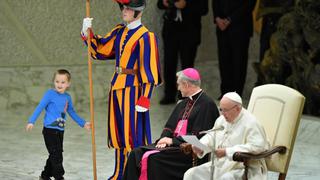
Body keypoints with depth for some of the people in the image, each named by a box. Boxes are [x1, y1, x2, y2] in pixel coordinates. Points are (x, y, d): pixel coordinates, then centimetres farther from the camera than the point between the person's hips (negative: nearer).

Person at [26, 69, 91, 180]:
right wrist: (31, 122, -18)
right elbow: (39, 108, -10)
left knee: (55, 156, 13)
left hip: (60, 131, 7)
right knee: (56, 155, -10)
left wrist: (83, 123, 19)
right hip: (50, 130, -7)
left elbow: (72, 113, 20)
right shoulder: (50, 94, -8)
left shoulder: (67, 97, 10)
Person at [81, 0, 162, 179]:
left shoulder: (145, 37, -12)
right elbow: (100, 49, 16)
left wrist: (145, 99, -18)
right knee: (118, 132, 13)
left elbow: (148, 71, -14)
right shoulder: (119, 32, 12)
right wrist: (88, 34, -1)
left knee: (133, 133, -4)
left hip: (132, 89, -8)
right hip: (117, 87, 8)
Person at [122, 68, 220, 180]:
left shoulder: (206, 104, -10)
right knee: (137, 153, -9)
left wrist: (173, 141, -15)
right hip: (175, 143, 9)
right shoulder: (184, 103, 19)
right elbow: (170, 125, 19)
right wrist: (164, 139, -2)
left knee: (153, 158, -28)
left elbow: (199, 135, -16)